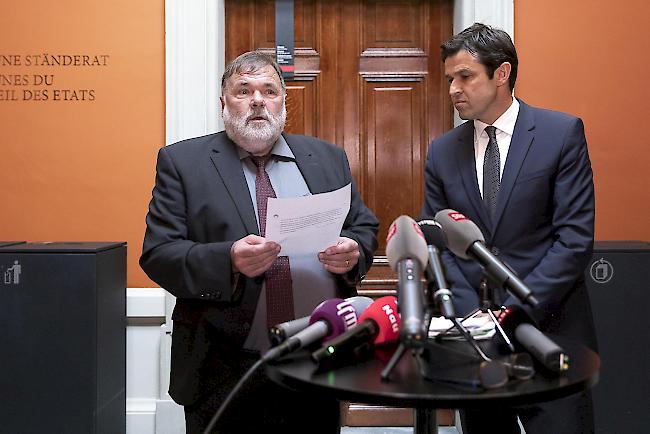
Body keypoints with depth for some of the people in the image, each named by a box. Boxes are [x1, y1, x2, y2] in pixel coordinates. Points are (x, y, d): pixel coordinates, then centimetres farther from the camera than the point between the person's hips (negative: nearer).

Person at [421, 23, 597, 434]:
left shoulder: (562, 133, -3)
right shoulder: (442, 152, 6)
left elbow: (576, 237, -9)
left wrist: (516, 311, -14)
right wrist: (474, 315, -9)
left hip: (549, 325, -2)